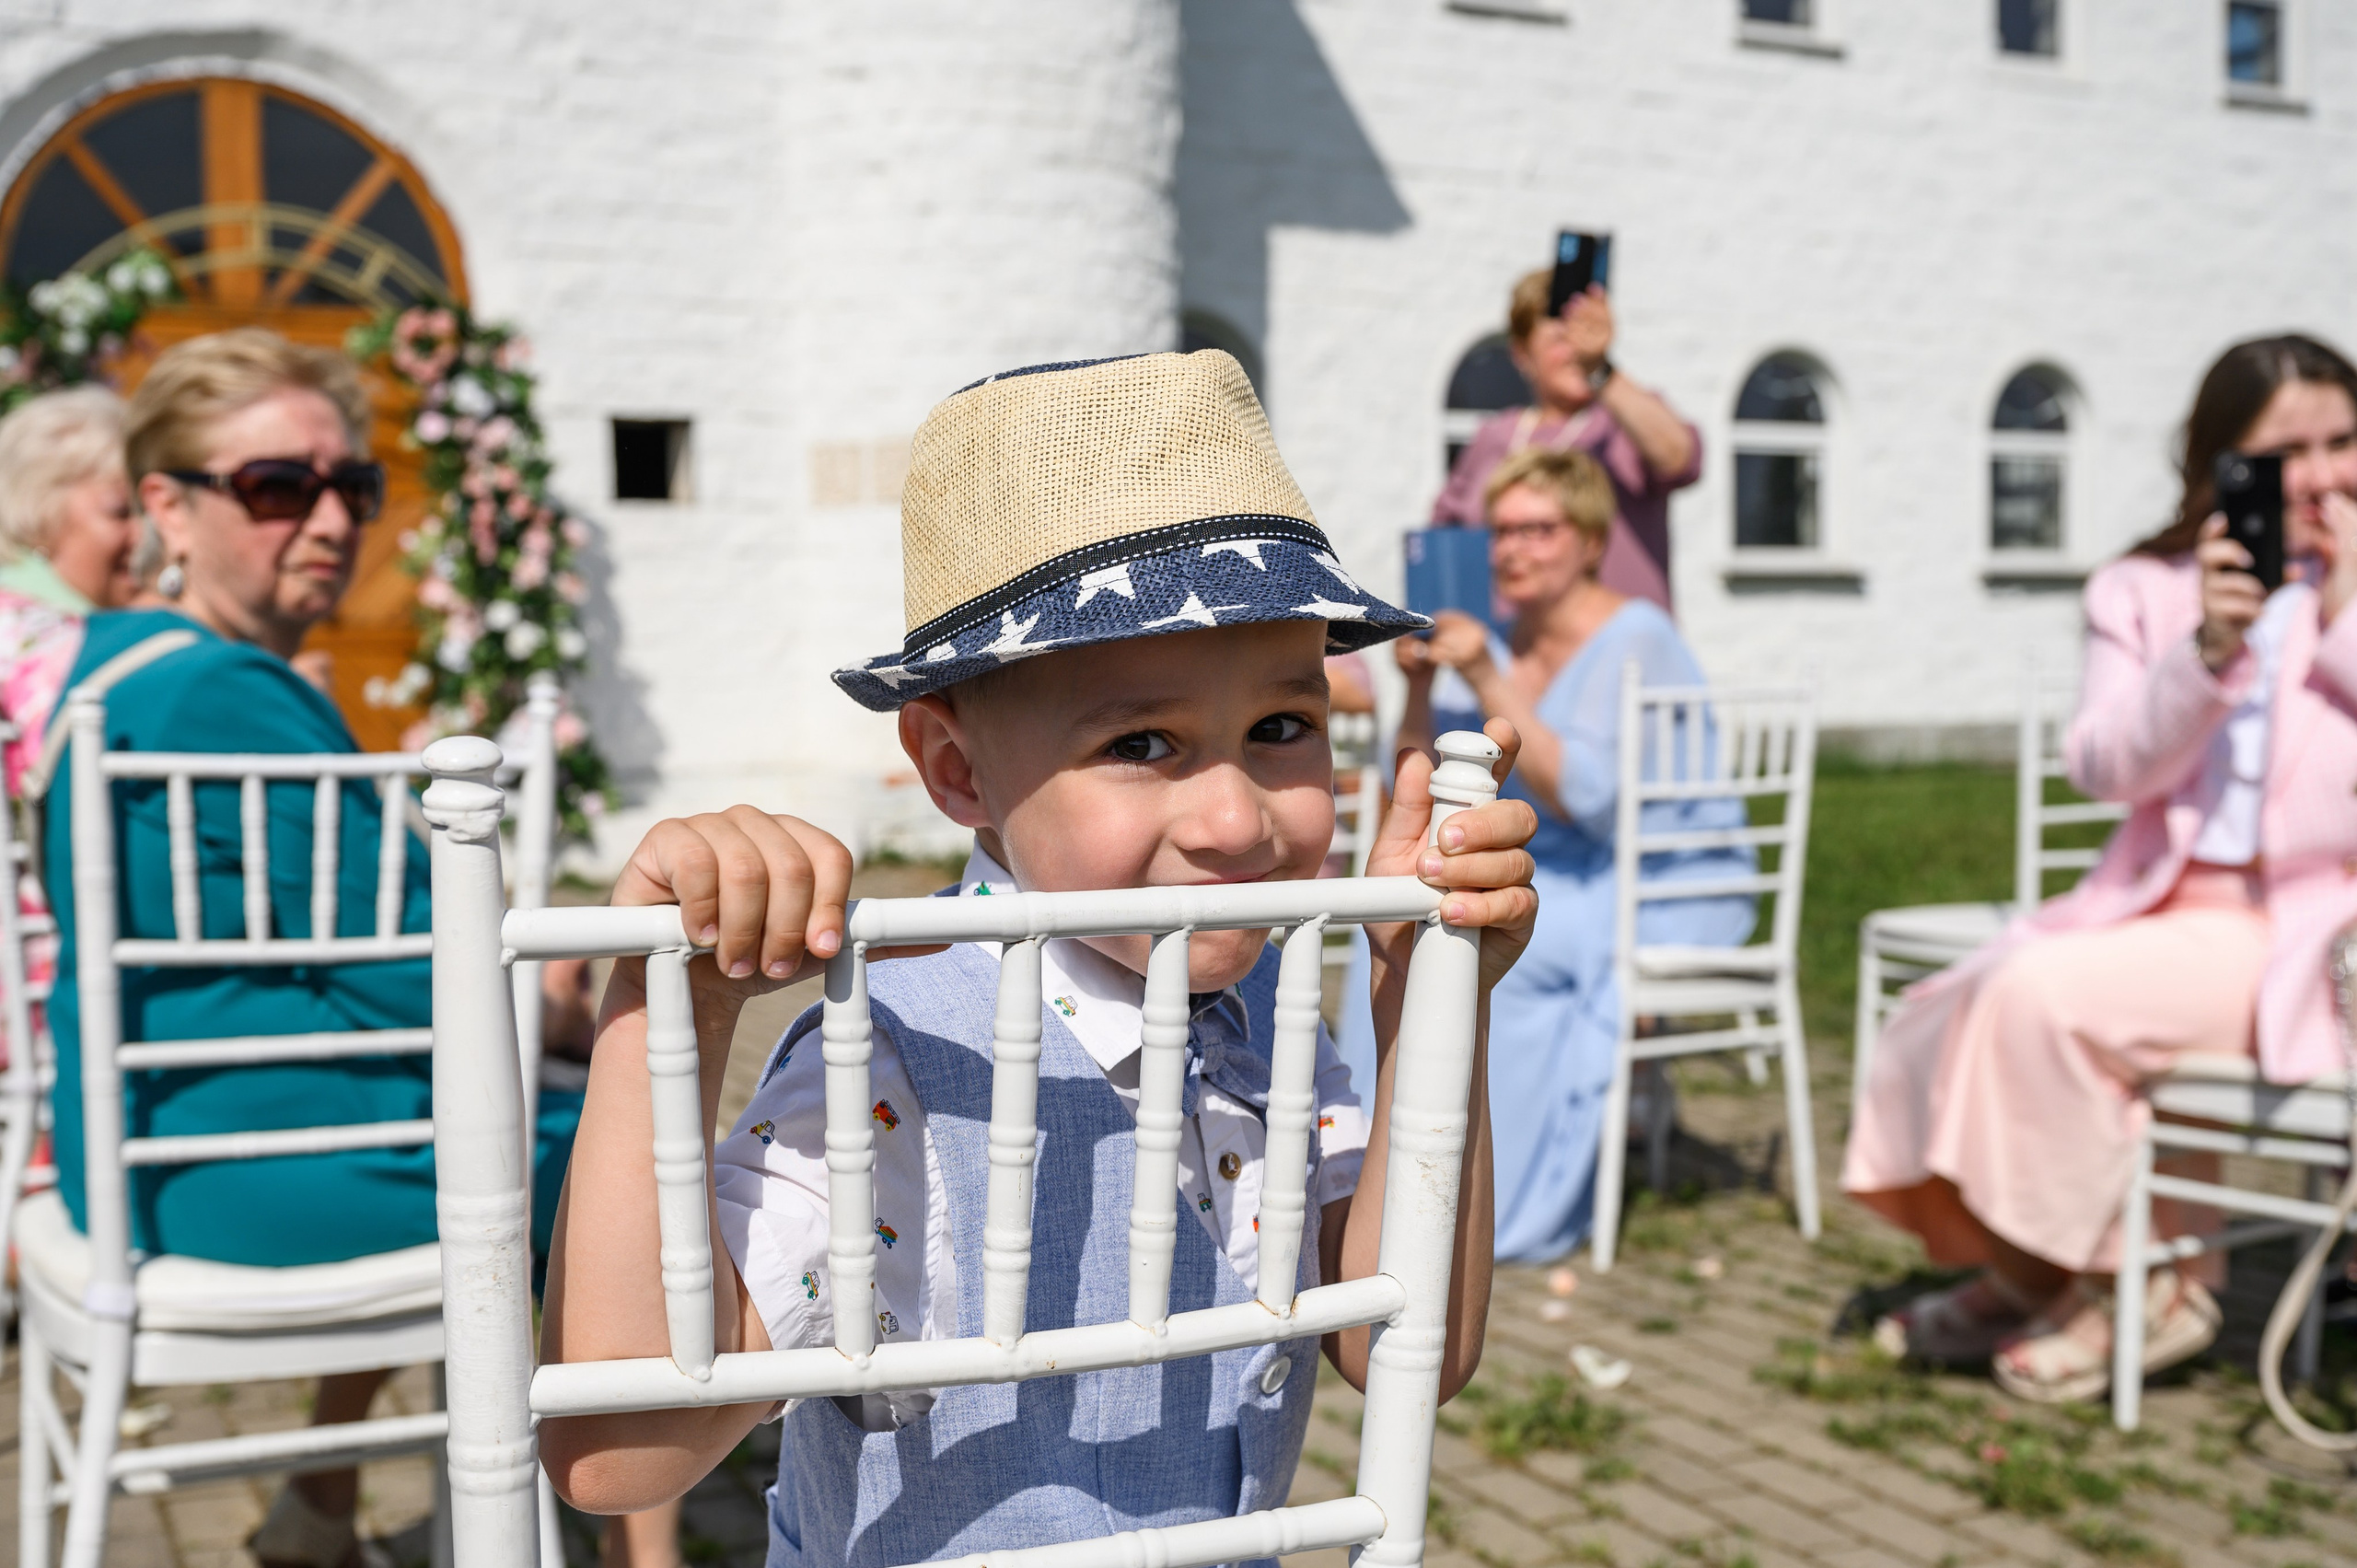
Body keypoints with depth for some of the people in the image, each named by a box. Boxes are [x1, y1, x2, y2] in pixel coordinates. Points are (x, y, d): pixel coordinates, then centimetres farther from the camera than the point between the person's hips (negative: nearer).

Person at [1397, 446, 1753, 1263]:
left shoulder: (1633, 639, -13)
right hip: (1555, 882, 7)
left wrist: (1487, 684, -27)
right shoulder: (1495, 646, 7)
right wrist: (1420, 686, -10)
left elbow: (1582, 798, -24)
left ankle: (1489, 1200, -15)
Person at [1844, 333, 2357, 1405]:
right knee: (1945, 1017, -15)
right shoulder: (2142, 593, 10)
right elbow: (2102, 766, -4)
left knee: (2045, 995, -26)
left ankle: (2137, 1284, -6)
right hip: (2156, 911, 5)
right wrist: (2206, 652, -18)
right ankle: (2021, 1275, 8)